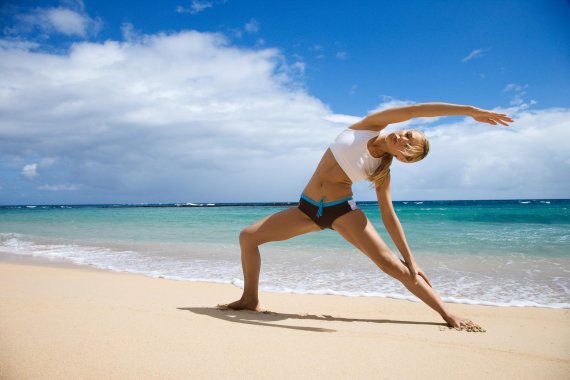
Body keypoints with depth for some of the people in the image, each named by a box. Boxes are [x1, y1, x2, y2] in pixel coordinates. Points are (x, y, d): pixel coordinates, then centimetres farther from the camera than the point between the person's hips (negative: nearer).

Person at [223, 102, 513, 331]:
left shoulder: (383, 173, -3)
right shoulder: (370, 126, -2)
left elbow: (389, 216, 2)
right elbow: (414, 110, -10)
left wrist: (410, 260, -3)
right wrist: (468, 110, -11)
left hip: (342, 209, -2)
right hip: (308, 208, 2)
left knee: (392, 264, -14)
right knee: (248, 236, -2)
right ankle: (250, 299, 18)